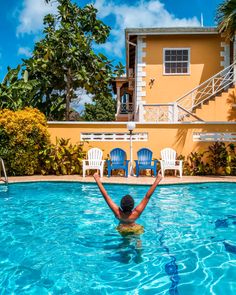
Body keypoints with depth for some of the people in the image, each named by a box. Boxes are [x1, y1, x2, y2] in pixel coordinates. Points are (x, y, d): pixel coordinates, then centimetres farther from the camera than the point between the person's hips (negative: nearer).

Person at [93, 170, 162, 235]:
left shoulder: (117, 213, -35)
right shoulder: (136, 213, -37)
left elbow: (106, 196, -34)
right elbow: (147, 196, -39)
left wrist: (97, 180, -30)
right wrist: (157, 180, -40)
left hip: (122, 230, 2)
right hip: (135, 230, -2)